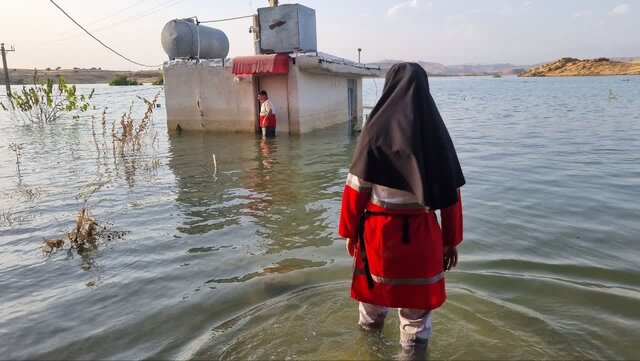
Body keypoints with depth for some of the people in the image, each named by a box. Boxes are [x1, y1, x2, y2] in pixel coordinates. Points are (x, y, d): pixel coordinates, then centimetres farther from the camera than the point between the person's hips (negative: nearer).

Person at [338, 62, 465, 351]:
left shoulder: (377, 129, -12)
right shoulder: (436, 131, -5)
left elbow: (357, 187, -11)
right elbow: (451, 193, -2)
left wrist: (349, 231, 1)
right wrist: (451, 240, 8)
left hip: (379, 229, -1)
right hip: (422, 231, 1)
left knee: (374, 283, 23)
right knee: (417, 296, 16)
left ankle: (369, 330, 48)